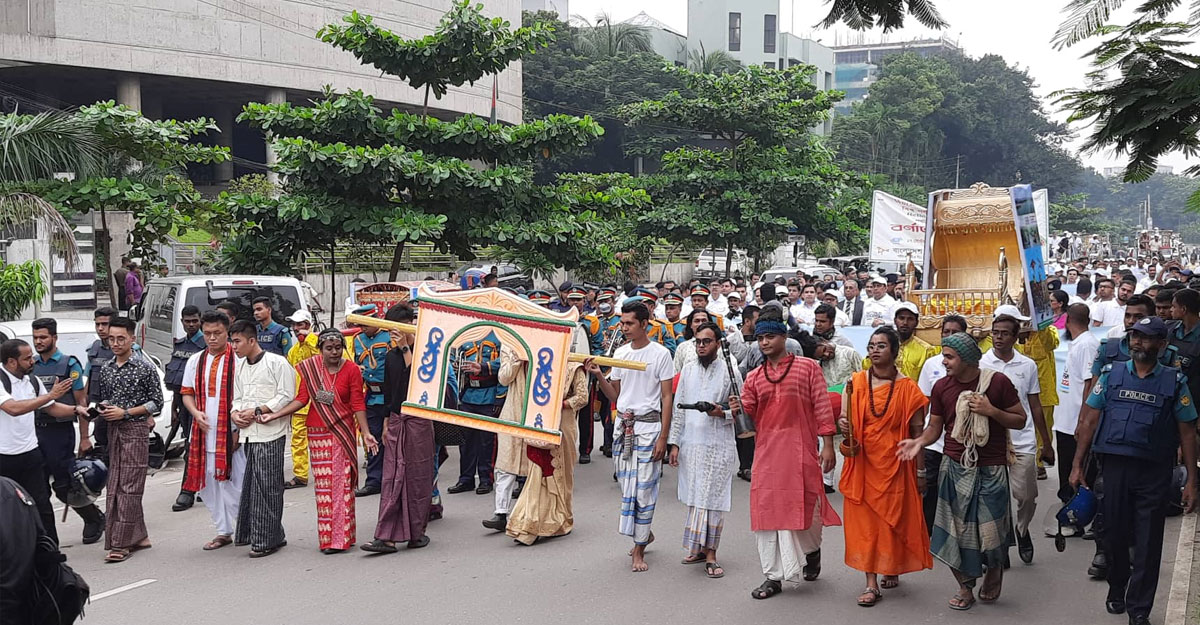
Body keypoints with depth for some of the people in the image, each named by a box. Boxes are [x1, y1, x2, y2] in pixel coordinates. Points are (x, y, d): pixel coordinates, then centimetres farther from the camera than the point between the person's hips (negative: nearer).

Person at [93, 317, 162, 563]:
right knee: (115, 485, 7)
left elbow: (157, 402, -5)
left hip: (136, 429, -7)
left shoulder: (145, 368, -6)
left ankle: (121, 544, -6)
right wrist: (103, 408, 0)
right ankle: (139, 536, 17)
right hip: (113, 430, 7)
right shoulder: (105, 369, 12)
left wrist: (125, 412, -12)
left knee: (129, 487, -8)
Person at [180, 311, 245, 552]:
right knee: (209, 483, 10)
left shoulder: (238, 360, -6)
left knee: (236, 483, -4)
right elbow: (187, 392, 16)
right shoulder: (195, 361, 11)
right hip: (204, 432, 6)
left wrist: (239, 429, -13)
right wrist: (196, 413, -4)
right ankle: (223, 532, 22)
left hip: (231, 432, -6)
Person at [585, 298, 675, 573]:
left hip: (648, 425, -6)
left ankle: (639, 550, 6)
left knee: (643, 488, -4)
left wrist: (663, 437, -12)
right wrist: (598, 375, -3)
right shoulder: (620, 353, 10)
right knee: (626, 486, 10)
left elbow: (667, 398, -7)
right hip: (623, 425, 6)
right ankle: (645, 533, 31)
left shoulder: (660, 354, -6)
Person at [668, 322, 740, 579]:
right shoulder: (688, 370, 10)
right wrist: (674, 443, 6)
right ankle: (698, 548, 19)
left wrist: (722, 413, -18)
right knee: (694, 498, 8)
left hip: (718, 445, -4)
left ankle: (710, 553, 5)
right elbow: (678, 408, 11)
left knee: (713, 499, -2)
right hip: (690, 444, 4)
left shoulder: (730, 372, -2)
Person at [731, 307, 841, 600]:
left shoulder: (808, 367, 2)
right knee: (767, 509, 2)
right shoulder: (754, 377, 12)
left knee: (804, 506, 3)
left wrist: (828, 446, -6)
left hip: (800, 450, -3)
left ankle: (812, 549, 37)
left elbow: (822, 407, -1)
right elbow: (747, 417, 8)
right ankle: (773, 577, 11)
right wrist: (738, 409, -15)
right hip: (766, 452, 3)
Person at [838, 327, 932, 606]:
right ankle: (872, 583, 4)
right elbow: (844, 419, 6)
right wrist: (842, 425, -19)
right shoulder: (855, 383, 2)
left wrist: (921, 471, -2)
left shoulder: (908, 388, -2)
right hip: (862, 463, 1)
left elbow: (917, 432, -1)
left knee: (894, 518, 8)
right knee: (864, 520, 0)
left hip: (895, 463, -1)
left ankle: (893, 569, 31)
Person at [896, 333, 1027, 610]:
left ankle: (994, 568, 35)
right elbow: (935, 426, 7)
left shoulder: (998, 382, -7)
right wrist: (919, 441, -13)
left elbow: (1020, 421, 0)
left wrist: (992, 411, -17)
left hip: (991, 470, -2)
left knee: (991, 530, 2)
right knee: (956, 528, 5)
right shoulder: (941, 387, 1)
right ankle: (965, 586, 23)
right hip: (955, 467, 2)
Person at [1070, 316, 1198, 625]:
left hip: (1154, 472, -1)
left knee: (1147, 544, 4)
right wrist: (1077, 466, 2)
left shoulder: (1175, 381, 2)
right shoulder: (1112, 374, 4)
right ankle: (1117, 590, 35)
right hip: (1115, 466, 1)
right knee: (1115, 535, 12)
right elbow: (1090, 420, 5)